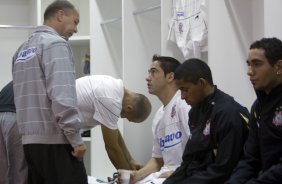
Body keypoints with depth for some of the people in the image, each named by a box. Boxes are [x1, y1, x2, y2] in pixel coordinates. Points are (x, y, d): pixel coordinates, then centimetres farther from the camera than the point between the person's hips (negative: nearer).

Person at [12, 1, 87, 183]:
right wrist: (76, 139, -14)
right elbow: (62, 97, -19)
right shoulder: (56, 44, -9)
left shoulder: (23, 49, 17)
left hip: (30, 140, 8)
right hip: (55, 141, -8)